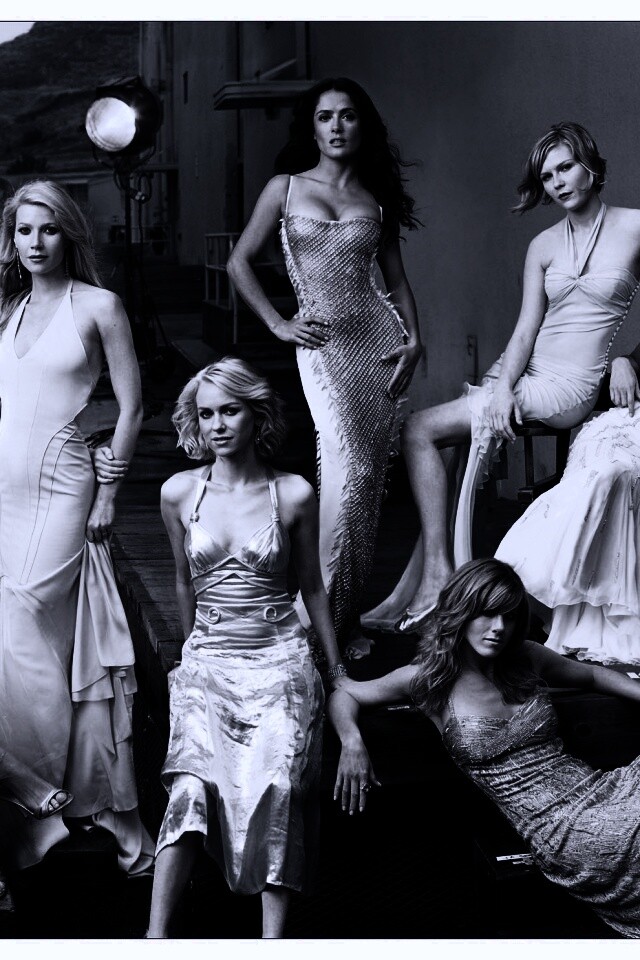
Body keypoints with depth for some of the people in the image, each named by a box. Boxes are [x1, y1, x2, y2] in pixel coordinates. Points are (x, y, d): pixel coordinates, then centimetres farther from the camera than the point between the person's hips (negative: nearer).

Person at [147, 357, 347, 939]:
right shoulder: (179, 493, 3)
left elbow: (312, 587, 12)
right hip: (206, 661, 1)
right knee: (193, 786, -20)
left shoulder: (293, 494, 0)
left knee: (276, 786, -21)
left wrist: (337, 667, 18)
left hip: (281, 659, -1)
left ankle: (274, 937, -15)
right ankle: (156, 934, -19)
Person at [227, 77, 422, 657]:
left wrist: (414, 339, 1)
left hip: (379, 336, 3)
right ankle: (317, 618, -13)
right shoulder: (285, 188, 8)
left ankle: (348, 615, 9)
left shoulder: (376, 199, 14)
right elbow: (240, 263, 10)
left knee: (369, 479, 1)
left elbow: (396, 277, 15)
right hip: (322, 343, -3)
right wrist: (278, 324, 1)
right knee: (348, 470, -19)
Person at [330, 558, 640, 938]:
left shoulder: (527, 658, 13)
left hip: (602, 787, 5)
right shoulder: (430, 679, 3)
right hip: (559, 827, -5)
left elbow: (591, 674, 31)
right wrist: (352, 742, -8)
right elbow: (344, 694, 13)